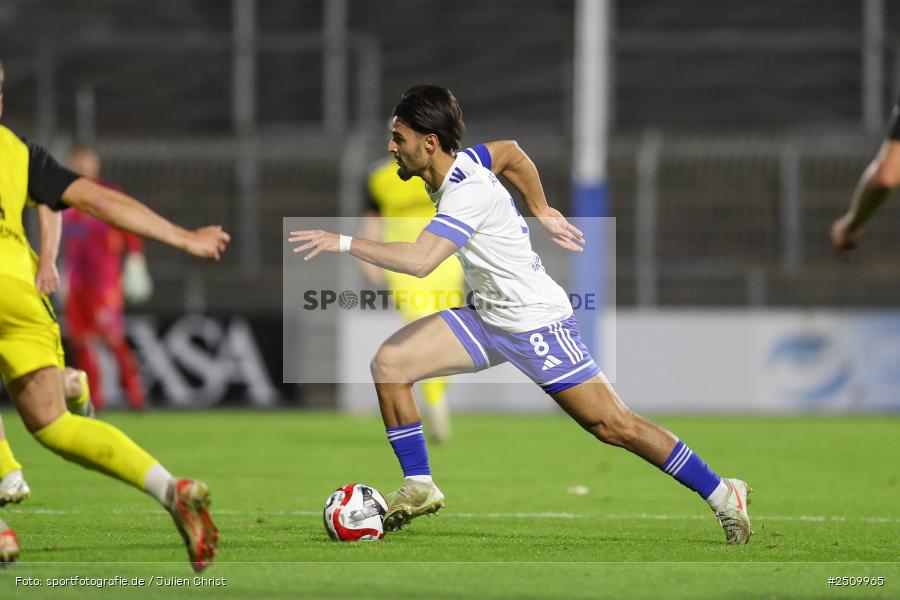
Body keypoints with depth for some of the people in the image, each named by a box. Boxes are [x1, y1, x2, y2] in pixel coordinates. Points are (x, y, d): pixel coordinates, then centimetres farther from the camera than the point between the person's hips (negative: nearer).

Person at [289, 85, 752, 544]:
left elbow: (419, 261, -40)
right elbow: (512, 153, 20)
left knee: (614, 427, -7)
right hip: (488, 317, 9)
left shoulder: (467, 193, -28)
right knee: (388, 362, -4)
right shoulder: (459, 161, 0)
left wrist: (344, 242, -33)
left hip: (536, 321, -9)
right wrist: (543, 213, 25)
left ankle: (722, 496, 4)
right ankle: (419, 488, 5)